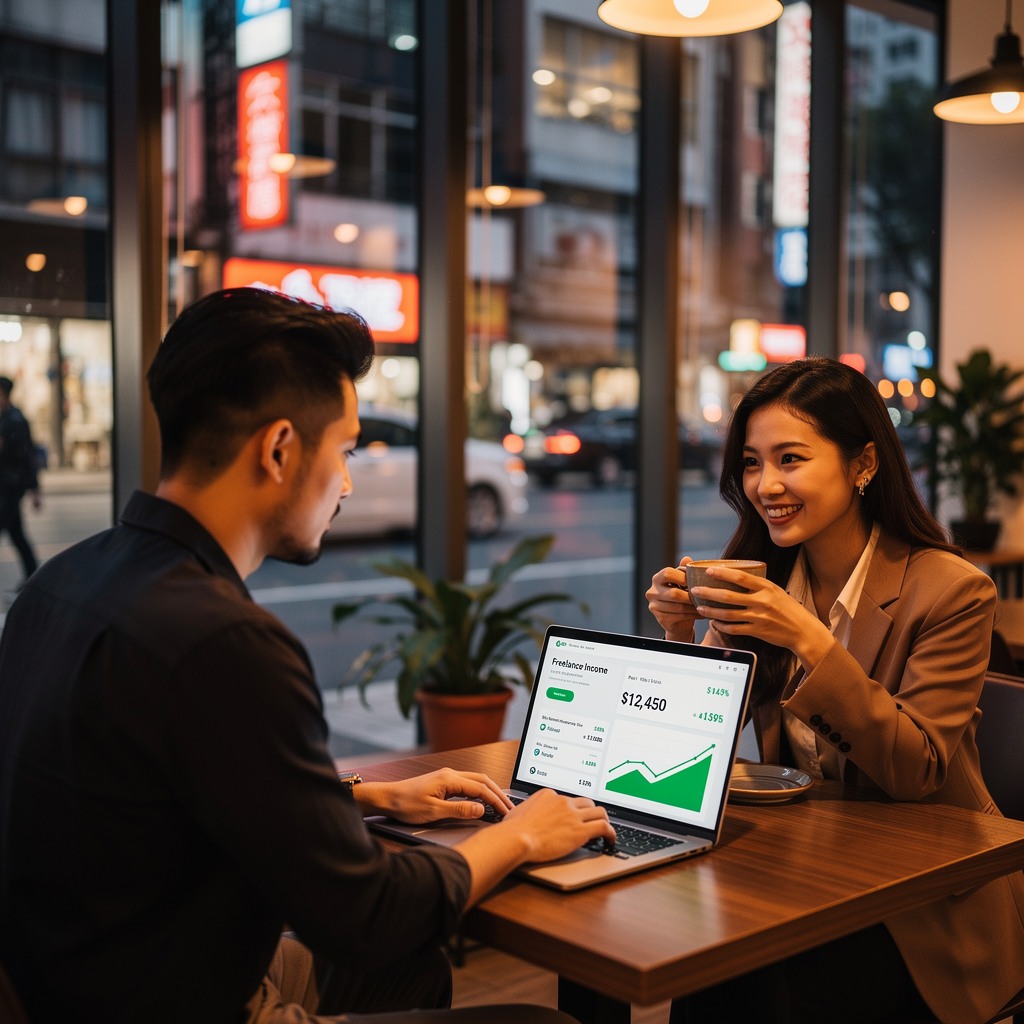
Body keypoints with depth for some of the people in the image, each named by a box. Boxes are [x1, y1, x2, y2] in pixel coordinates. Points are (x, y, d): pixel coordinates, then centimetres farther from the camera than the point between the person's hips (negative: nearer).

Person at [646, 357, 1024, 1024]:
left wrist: (808, 640, -30)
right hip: (801, 871, 4)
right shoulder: (758, 579, 0)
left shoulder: (952, 592, -15)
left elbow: (915, 773, -21)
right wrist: (682, 635, -16)